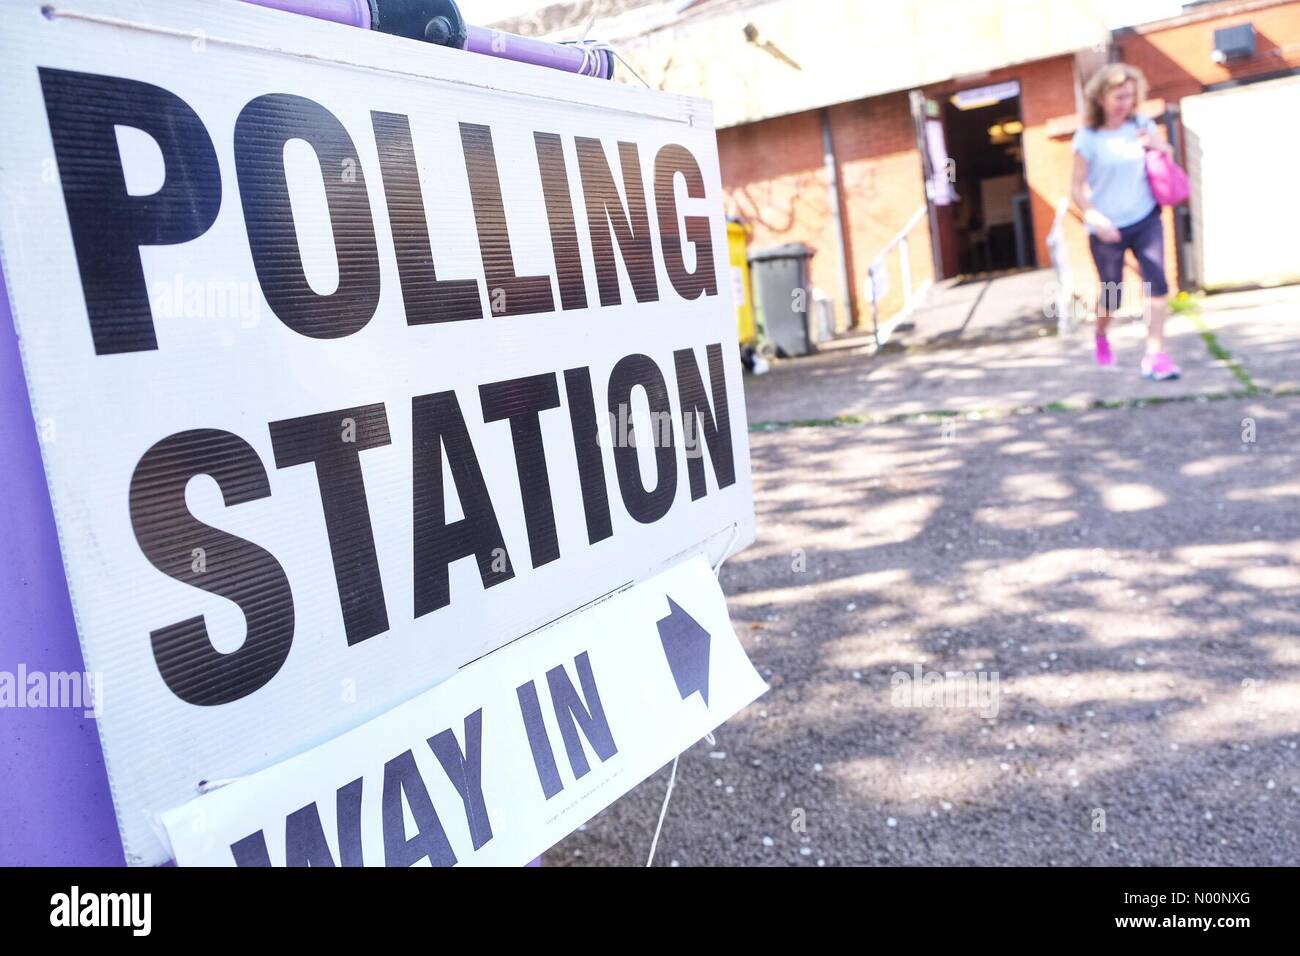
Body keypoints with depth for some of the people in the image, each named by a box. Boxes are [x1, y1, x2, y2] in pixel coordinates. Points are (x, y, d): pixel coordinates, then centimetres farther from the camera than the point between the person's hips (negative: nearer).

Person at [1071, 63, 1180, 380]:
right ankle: (1101, 337, 39)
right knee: (1111, 295, 7)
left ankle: (1155, 355, -13)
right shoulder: (1088, 137, -8)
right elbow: (1077, 188, -9)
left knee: (1157, 282, -14)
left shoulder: (1142, 125, 4)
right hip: (1107, 228, -3)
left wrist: (1158, 146, -5)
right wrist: (1095, 218, -25)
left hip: (1145, 219, 3)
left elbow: (1167, 161, 19)